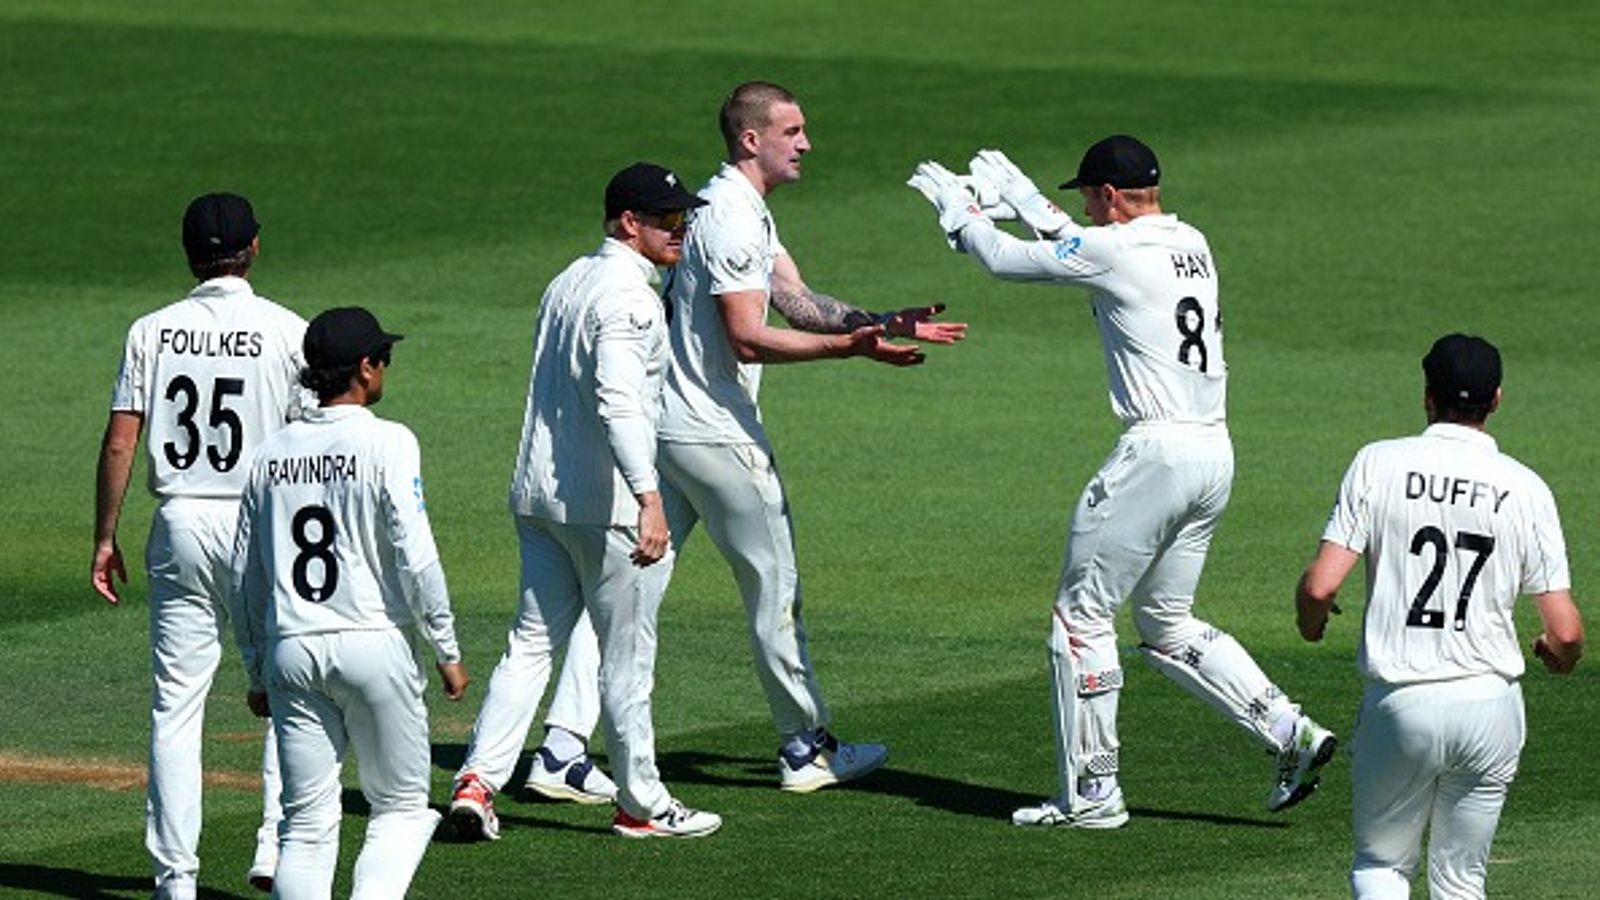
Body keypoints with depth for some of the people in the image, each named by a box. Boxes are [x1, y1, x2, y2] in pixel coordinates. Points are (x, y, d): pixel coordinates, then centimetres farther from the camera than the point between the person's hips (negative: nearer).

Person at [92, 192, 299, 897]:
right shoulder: (286, 331, -5)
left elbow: (119, 445, -1)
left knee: (175, 705, 6)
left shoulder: (152, 332, 2)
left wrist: (105, 538, 7)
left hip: (180, 524, 2)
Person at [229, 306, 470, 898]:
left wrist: (257, 672, 20)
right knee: (400, 807, 7)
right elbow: (415, 559, -12)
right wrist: (447, 652, -3)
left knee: (306, 822, 8)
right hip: (371, 645, -4)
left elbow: (244, 578, 12)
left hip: (290, 651, 4)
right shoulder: (386, 443, -7)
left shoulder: (272, 453, 8)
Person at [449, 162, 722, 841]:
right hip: (602, 504, -8)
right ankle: (641, 804, 12)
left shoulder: (567, 283, 14)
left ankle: (478, 779, -4)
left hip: (536, 496, 8)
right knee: (627, 656, 3)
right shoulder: (627, 295, -16)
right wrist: (649, 497, -38)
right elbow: (617, 399, -29)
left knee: (532, 642, 9)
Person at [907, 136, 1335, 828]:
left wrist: (960, 211, 18)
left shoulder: (1115, 249, -10)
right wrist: (1021, 198, 37)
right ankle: (1290, 733, 4)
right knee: (1167, 624, 17)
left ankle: (1091, 791, 4)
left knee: (1082, 615, 3)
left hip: (1156, 452, -8)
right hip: (1215, 456, 8)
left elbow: (1007, 260, 0)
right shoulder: (1191, 244, 14)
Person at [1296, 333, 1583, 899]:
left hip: (1398, 703, -1)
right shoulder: (1525, 489, -1)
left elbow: (1320, 585, -10)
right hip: (1491, 704, 1)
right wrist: (1557, 653, 22)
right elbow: (1565, 631, -3)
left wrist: (1311, 620, 14)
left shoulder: (1379, 464, -4)